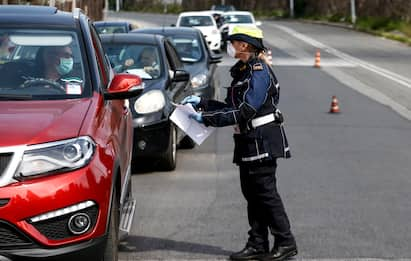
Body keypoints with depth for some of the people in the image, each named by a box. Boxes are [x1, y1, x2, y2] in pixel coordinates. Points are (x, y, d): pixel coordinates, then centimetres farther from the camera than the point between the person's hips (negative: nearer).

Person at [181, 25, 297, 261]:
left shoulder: (259, 72, -16)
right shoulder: (243, 72, 14)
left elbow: (245, 111, -23)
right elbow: (232, 108, 16)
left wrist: (207, 118, -21)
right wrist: (201, 103, 11)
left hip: (263, 139, -10)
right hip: (248, 142, 10)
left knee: (266, 192, -6)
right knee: (252, 193, 10)